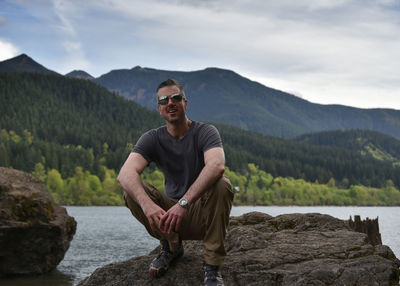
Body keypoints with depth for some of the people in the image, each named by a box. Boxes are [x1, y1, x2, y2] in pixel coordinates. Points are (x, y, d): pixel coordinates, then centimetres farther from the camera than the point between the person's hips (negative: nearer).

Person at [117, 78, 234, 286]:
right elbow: (126, 173, -23)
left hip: (203, 214, -2)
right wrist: (147, 205, -44)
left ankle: (212, 266, -20)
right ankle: (171, 246, -1)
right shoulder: (152, 139, -4)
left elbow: (216, 166, -34)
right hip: (171, 214, 2)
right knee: (131, 190, -20)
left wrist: (184, 202, -47)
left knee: (222, 185, -32)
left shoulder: (205, 132, -11)